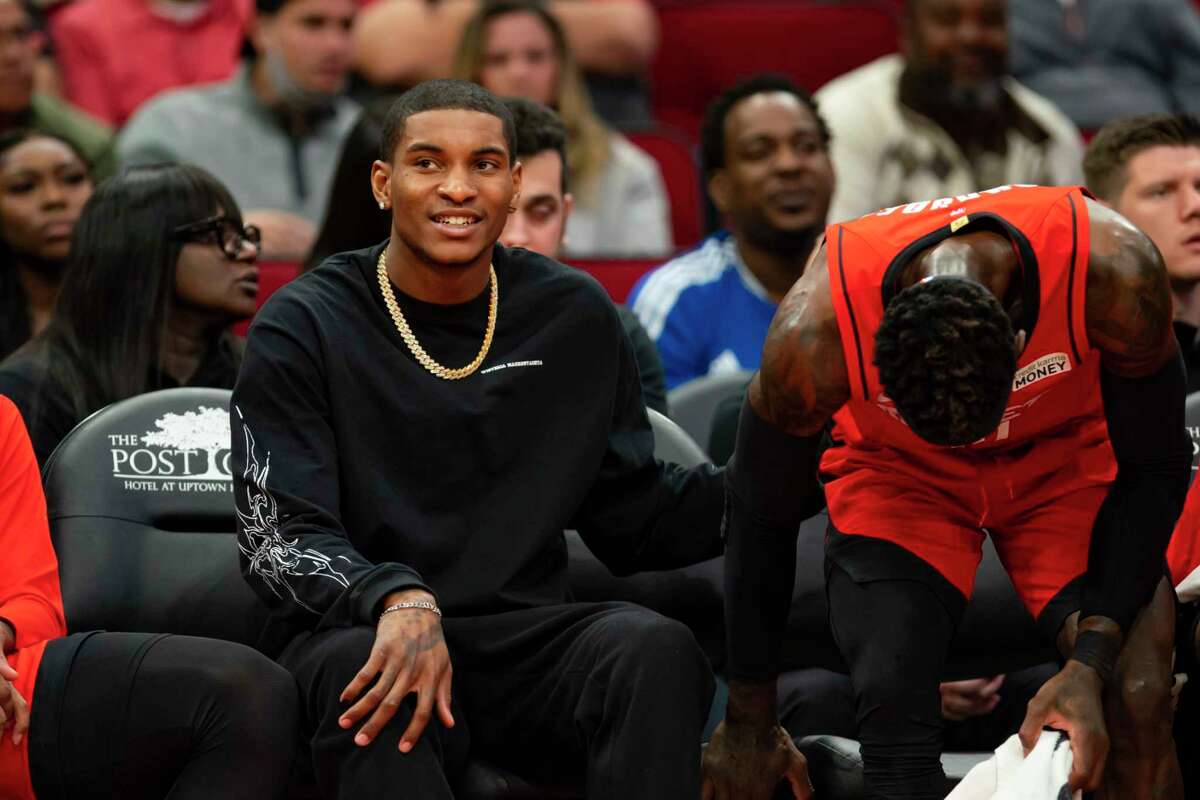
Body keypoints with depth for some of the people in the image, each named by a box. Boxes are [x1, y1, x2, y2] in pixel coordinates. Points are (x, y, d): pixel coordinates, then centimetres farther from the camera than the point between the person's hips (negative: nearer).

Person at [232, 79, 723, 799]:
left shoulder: (575, 318, 11)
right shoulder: (305, 327, 0)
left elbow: (633, 516, 16)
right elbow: (280, 537, -8)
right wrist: (397, 601, -29)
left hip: (523, 635, 3)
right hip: (350, 632, -3)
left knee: (657, 650, -29)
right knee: (379, 686, -39)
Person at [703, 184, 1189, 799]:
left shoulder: (1112, 274, -36)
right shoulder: (814, 330, -34)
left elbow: (1154, 471, -20)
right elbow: (761, 515, -16)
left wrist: (1091, 664, -29)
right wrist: (748, 724, -6)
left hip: (1065, 455, 0)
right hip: (895, 469, 0)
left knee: (1135, 702, -21)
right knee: (892, 704, -25)